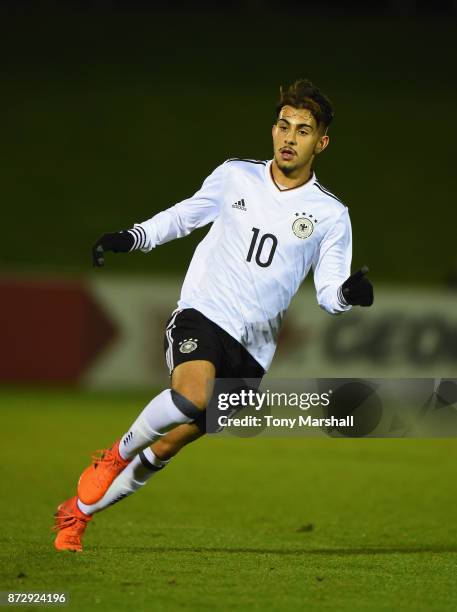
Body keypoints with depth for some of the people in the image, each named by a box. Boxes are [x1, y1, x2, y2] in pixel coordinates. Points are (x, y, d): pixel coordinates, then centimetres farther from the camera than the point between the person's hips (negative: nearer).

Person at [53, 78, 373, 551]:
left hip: (252, 347, 1)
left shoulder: (331, 215, 3)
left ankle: (78, 511, 20)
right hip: (202, 313, -1)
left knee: (173, 441, 0)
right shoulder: (235, 177, 5)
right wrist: (130, 238, 7)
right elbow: (184, 215, 20)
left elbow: (329, 292, 3)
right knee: (192, 397, -34)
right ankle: (117, 453, -4)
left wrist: (349, 293, -20)